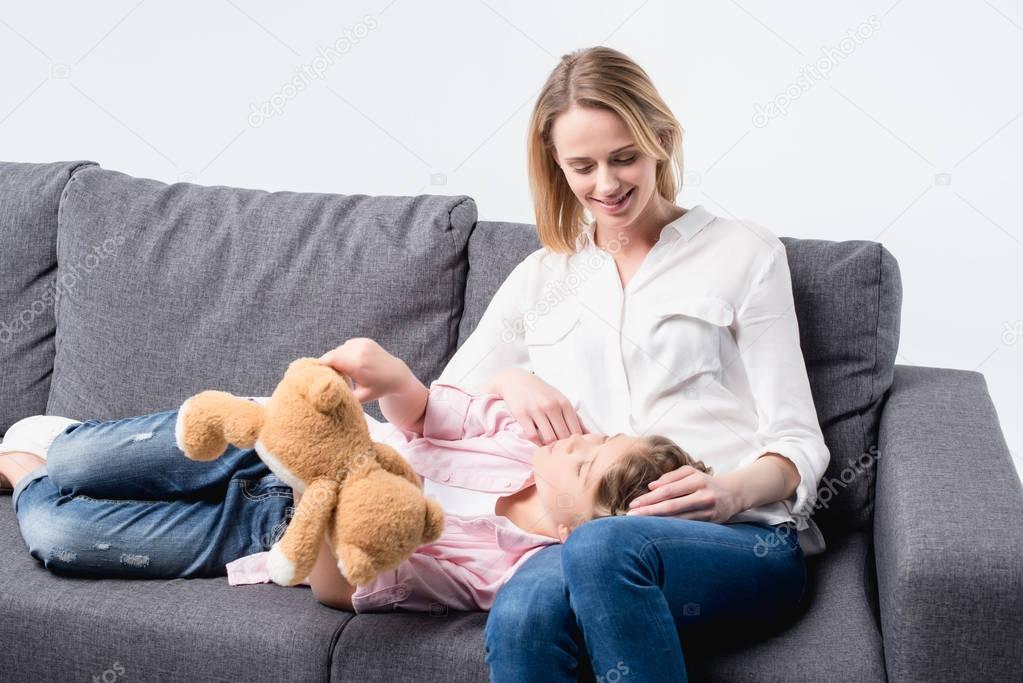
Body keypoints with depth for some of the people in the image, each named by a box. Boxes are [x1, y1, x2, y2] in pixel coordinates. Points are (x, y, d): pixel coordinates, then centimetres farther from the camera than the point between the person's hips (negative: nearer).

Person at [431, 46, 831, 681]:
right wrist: (511, 380, -1)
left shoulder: (743, 251, 11)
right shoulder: (540, 278, 21)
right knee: (521, 617, -35)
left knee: (603, 547, -37)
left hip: (744, 535, -1)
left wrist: (733, 492, -15)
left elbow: (798, 443, 6)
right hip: (588, 535, 2)